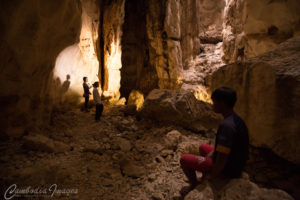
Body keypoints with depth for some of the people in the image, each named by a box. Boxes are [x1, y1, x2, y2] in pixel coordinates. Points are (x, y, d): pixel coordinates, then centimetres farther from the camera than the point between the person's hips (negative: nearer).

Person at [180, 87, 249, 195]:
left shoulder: (226, 125, -31)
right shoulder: (236, 119, 0)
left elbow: (222, 159, -30)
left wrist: (212, 175, -14)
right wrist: (210, 155, 12)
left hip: (227, 169, -9)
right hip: (237, 164, 9)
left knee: (184, 159, -3)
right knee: (203, 147, 27)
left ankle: (194, 185, 21)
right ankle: (204, 179, 33)